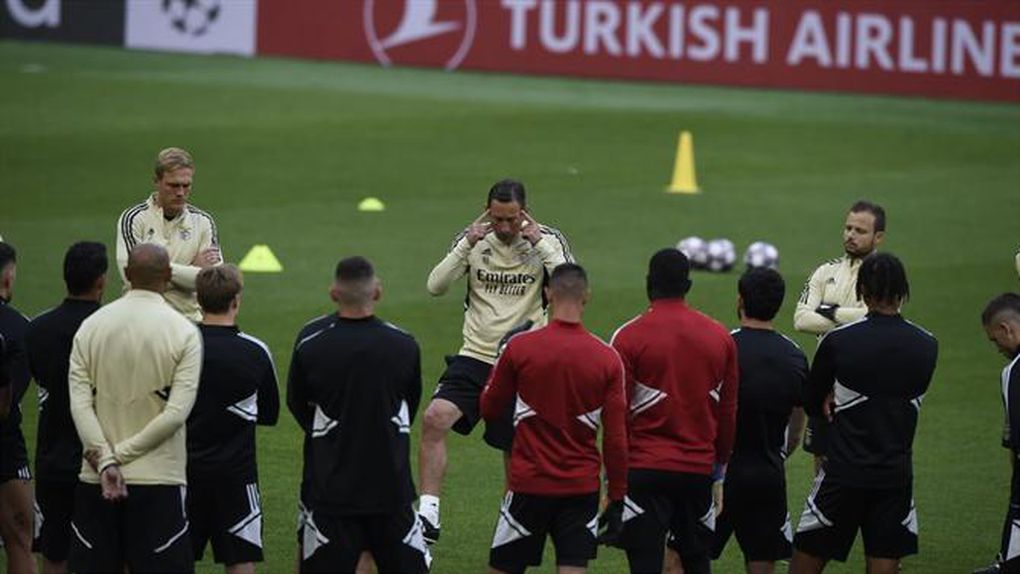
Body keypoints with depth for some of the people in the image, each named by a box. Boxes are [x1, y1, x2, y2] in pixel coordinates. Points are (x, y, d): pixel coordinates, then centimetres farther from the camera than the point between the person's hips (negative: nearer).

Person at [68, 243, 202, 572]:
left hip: (96, 481, 3)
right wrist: (120, 454, -9)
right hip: (159, 481, -3)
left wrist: (106, 461, -9)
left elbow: (79, 403, -5)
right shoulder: (184, 332, -6)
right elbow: (177, 412, -13)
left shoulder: (91, 326, 3)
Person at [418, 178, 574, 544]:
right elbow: (435, 286, -5)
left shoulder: (548, 241, -1)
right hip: (475, 357, 1)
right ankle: (428, 515, -22)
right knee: (435, 418, -23)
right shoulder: (474, 239, 3)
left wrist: (539, 244, -20)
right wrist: (467, 246, -16)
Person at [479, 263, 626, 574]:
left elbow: (489, 410, 6)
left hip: (529, 482, -1)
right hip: (582, 487, 1)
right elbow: (616, 437, -4)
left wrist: (498, 364, 22)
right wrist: (616, 496, 5)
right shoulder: (607, 358, -5)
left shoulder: (519, 347, -8)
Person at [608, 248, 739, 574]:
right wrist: (720, 464, 23)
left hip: (644, 471, -4)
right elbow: (729, 412, 12)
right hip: (699, 470, 4)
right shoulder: (720, 337, 5)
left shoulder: (629, 337, -7)